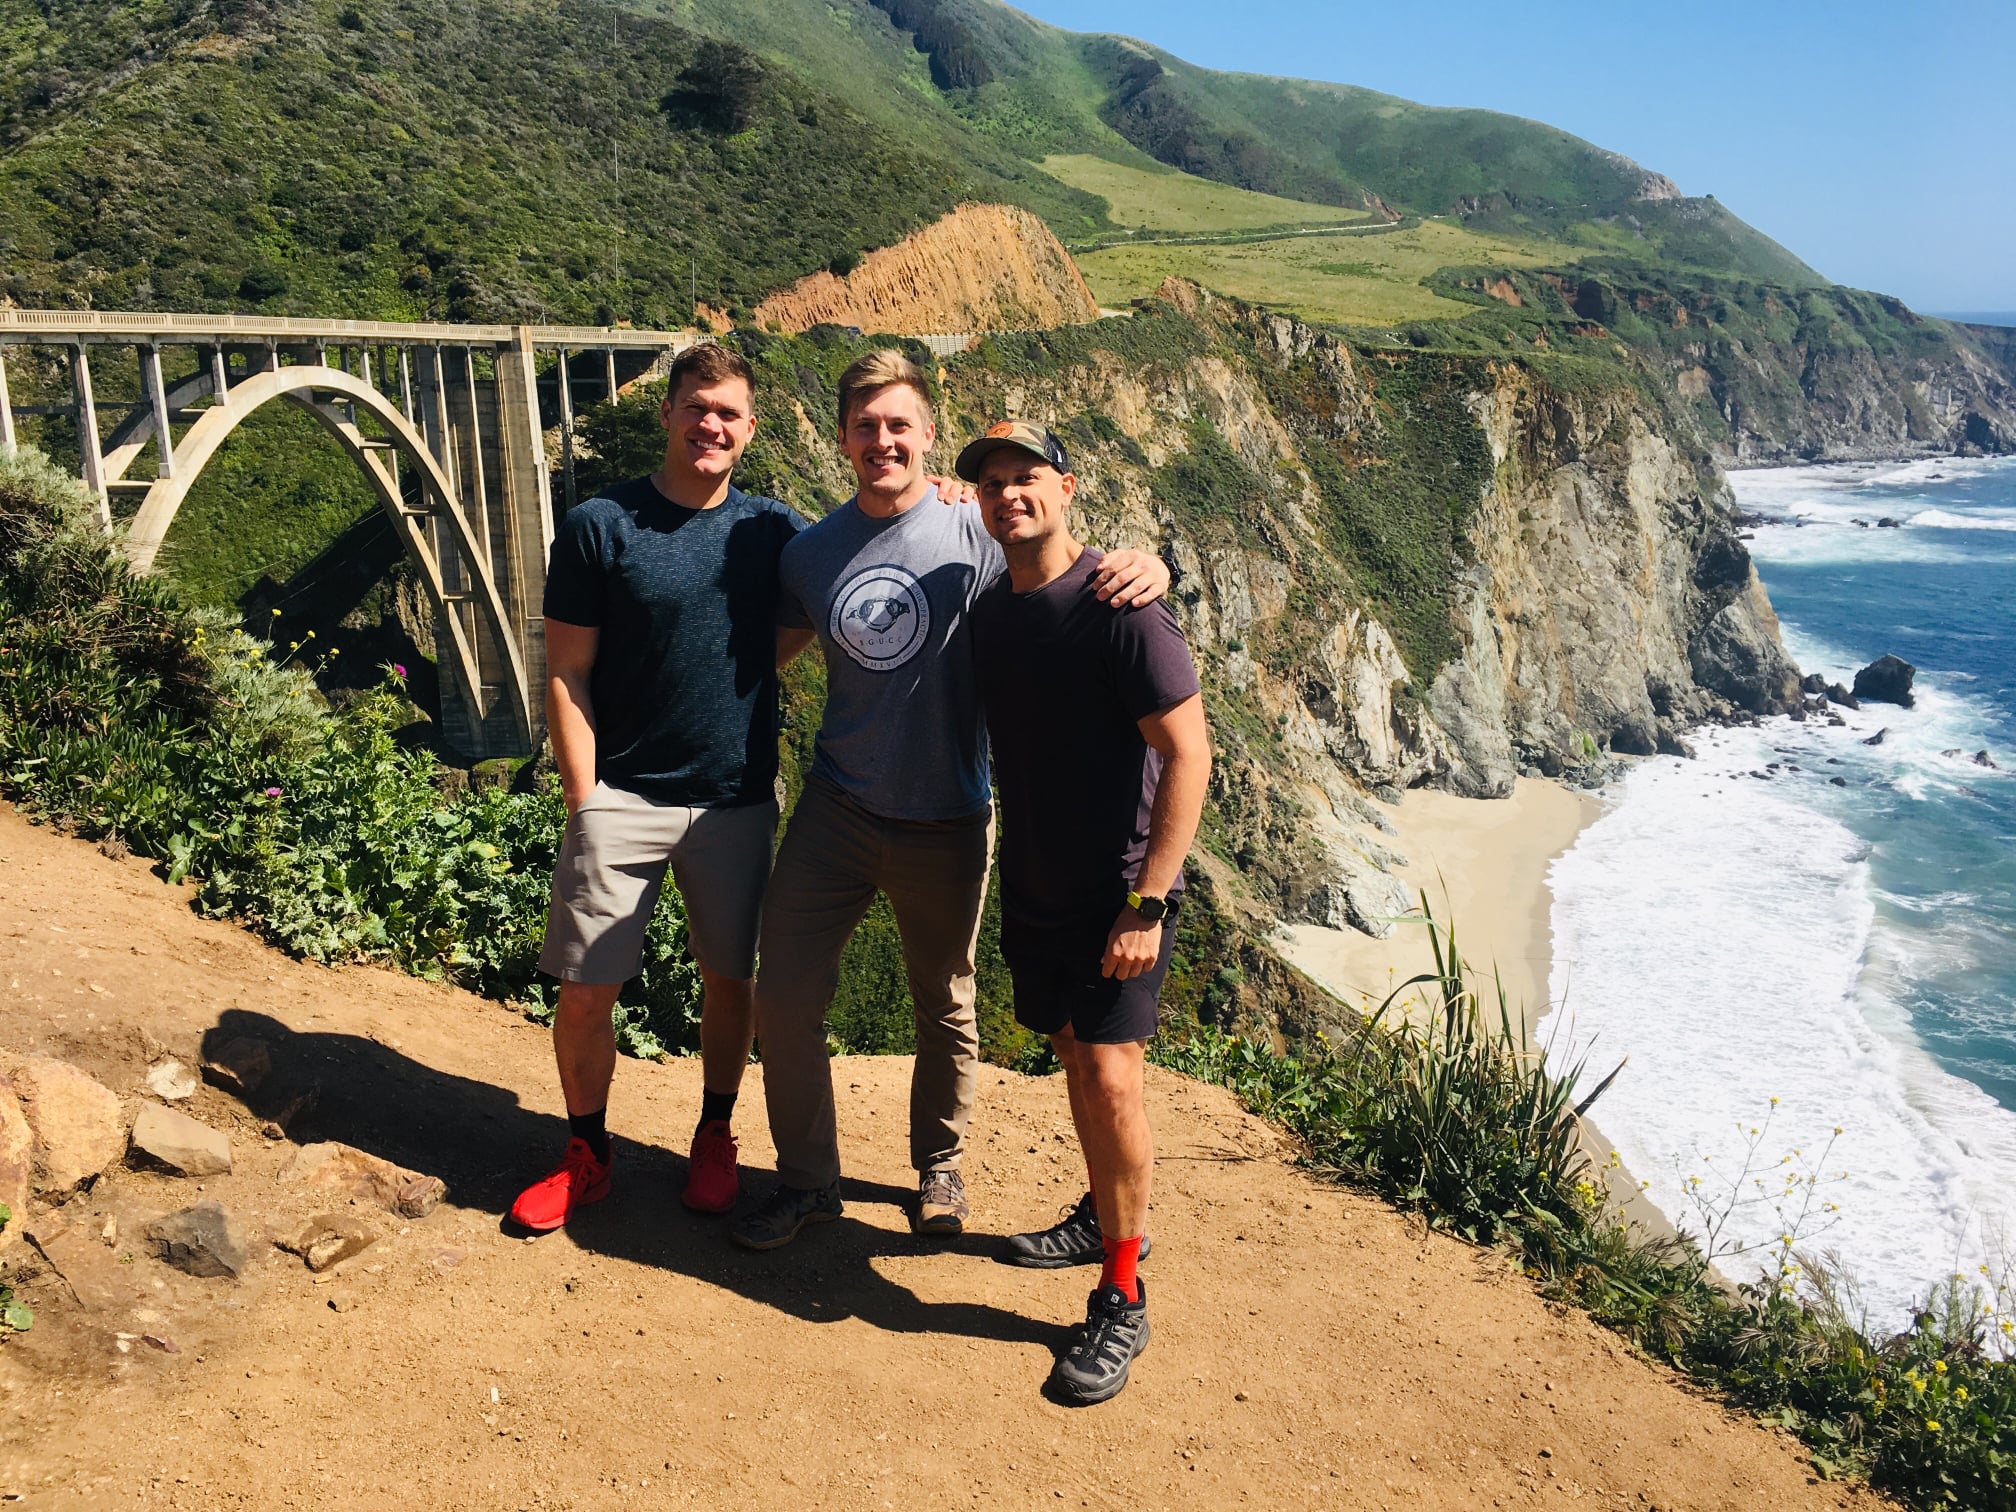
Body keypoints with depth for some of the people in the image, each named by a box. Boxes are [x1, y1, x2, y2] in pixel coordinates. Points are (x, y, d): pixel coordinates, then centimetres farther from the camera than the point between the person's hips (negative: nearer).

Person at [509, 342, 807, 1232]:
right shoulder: (598, 526, -4)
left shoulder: (771, 529, 3)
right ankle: (586, 1156, 25)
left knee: (730, 979, 12)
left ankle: (714, 1138, 35)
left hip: (738, 800, 2)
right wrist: (585, 805, -9)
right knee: (586, 989, 2)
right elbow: (565, 674, -3)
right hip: (623, 797, -2)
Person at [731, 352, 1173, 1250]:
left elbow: (1077, 574, -8)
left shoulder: (974, 537, -9)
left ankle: (940, 1171, 38)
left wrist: (1144, 566, -30)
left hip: (945, 822, -2)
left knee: (946, 1009, 14)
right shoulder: (810, 554, 1)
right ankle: (804, 1181, 25)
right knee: (784, 999, 3)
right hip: (836, 808, 2)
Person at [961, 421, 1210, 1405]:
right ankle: (1102, 1217, 38)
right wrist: (1010, 872, 13)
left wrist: (1149, 902, -21)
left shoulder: (1118, 606, -17)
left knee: (1109, 1075, -11)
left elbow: (1187, 752, -18)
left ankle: (1122, 1299, 3)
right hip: (1032, 887, 7)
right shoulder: (990, 612, 5)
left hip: (1119, 889, -7)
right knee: (1073, 1057, 18)